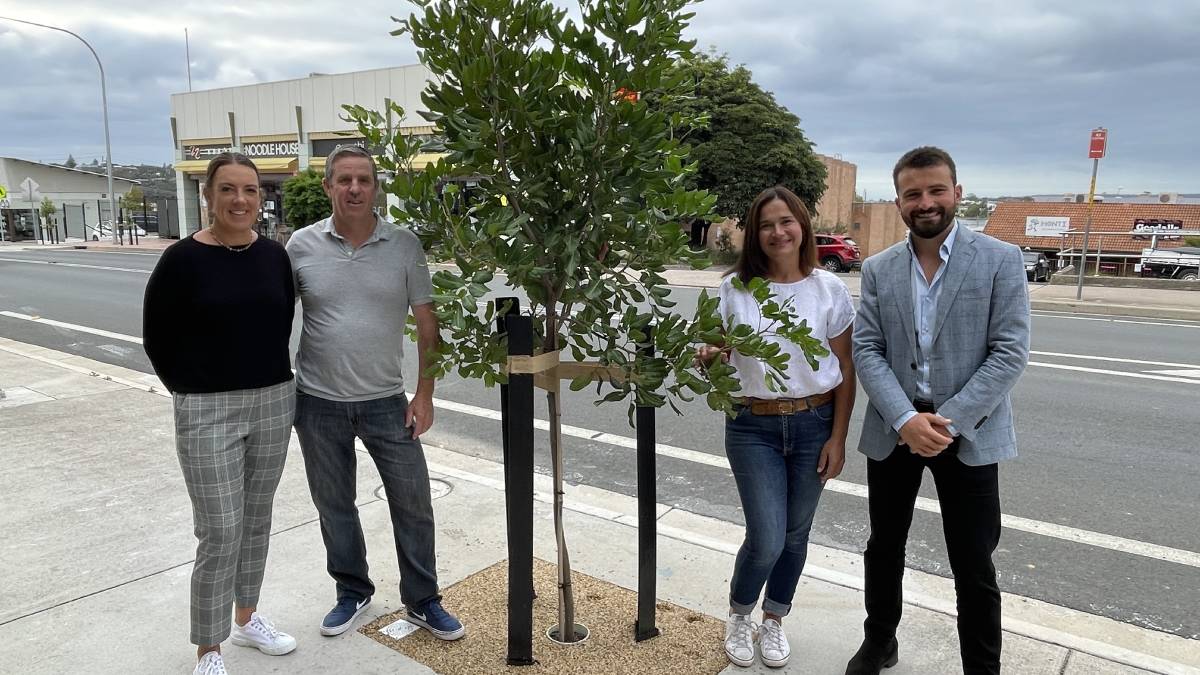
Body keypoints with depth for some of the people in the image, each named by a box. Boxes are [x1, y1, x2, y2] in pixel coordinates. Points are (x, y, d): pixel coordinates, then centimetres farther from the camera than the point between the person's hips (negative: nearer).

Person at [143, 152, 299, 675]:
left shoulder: (274, 255, 2)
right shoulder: (183, 259, -10)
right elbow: (157, 336, -2)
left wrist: (271, 380, 11)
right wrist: (189, 390, 0)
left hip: (274, 403, 5)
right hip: (208, 412, -4)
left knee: (257, 519, 16)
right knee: (220, 534, -1)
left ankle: (247, 618, 35)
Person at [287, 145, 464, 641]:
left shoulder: (404, 245, -5)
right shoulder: (302, 245, -3)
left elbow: (426, 324, -1)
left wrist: (424, 394, -5)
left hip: (386, 401, -1)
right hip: (318, 402, 1)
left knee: (413, 503, 6)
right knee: (334, 504, 15)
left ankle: (422, 600, 25)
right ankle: (352, 592, 36)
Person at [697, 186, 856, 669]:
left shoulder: (829, 289, -3)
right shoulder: (735, 289, -3)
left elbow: (845, 369, 1)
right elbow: (718, 353, 6)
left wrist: (837, 438, -2)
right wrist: (709, 357, -18)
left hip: (813, 425, 1)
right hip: (752, 427, -1)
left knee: (795, 534, 13)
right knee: (766, 540, -5)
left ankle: (774, 621, 38)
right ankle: (739, 615, 26)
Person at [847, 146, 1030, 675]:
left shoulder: (1000, 260, -4)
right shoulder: (877, 269, 3)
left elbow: (1010, 352, -9)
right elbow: (866, 351, -2)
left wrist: (947, 420, -16)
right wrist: (906, 419, -15)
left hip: (968, 433, -2)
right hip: (894, 429, 3)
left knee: (974, 567, 6)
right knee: (884, 548, 16)